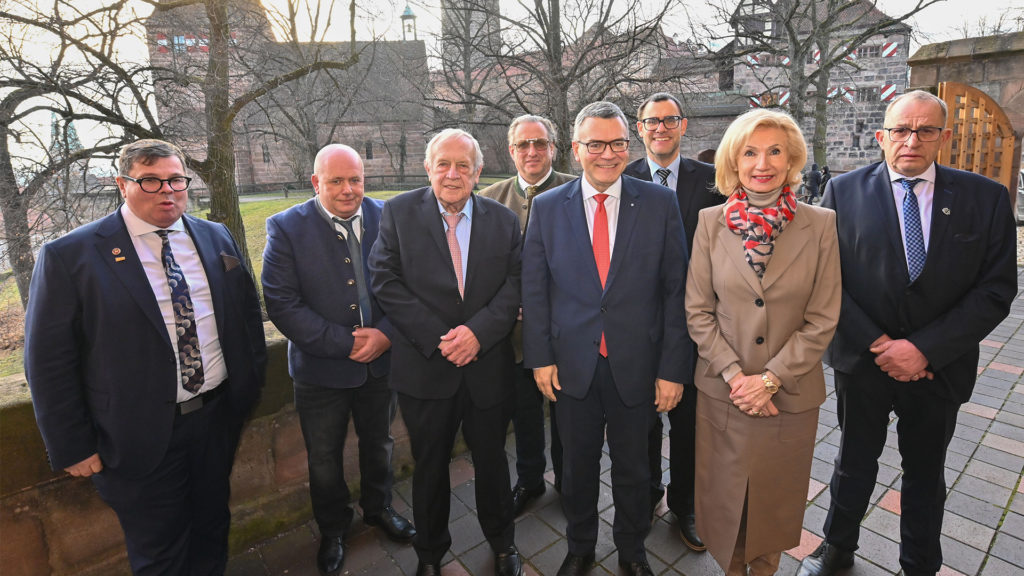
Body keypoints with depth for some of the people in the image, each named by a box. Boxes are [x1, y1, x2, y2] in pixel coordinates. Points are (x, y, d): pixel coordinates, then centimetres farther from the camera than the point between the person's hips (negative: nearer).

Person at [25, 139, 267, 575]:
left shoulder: (216, 238, 2)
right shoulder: (70, 256, -11)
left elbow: (248, 311, 10)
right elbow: (48, 362, -8)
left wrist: (253, 376, 6)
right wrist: (73, 448, -7)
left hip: (219, 416, 4)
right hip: (141, 438, -3)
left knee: (213, 528, 24)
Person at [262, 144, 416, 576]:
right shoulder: (286, 228, -13)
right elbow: (282, 305, -17)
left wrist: (386, 333, -19)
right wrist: (345, 344, -21)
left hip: (382, 361, 2)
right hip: (321, 370, -2)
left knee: (379, 444, 24)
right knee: (324, 460, 19)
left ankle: (378, 508, 51)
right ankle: (332, 531, 46)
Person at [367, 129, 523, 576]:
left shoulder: (503, 219, 3)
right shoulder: (398, 212, -2)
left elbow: (514, 284, -3)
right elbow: (386, 281, -8)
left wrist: (479, 330, -18)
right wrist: (437, 338, -16)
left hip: (488, 366, 1)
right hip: (425, 367, -1)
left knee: (492, 461, 18)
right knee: (430, 466, 17)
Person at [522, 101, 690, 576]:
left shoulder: (660, 203, -4)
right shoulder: (547, 207, -2)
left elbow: (676, 290, -5)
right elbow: (534, 288, 1)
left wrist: (673, 368, -7)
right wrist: (540, 358, -2)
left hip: (636, 366, 0)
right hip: (571, 366, 1)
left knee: (632, 467, 18)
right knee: (577, 465, 19)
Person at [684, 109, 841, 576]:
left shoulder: (820, 225, -5)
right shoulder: (710, 222, -4)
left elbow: (823, 319, -5)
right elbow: (698, 311, -3)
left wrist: (771, 378, -12)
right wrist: (734, 374, -11)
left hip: (791, 393, 0)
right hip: (723, 392, 0)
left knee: (777, 494, 19)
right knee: (725, 492, 16)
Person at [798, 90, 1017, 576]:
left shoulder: (985, 198, -4)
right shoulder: (845, 191, -6)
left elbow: (997, 289, -8)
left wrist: (925, 349, -17)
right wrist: (876, 344, -15)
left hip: (938, 367, 1)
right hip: (862, 360, -1)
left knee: (925, 472, 20)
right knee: (854, 462, 18)